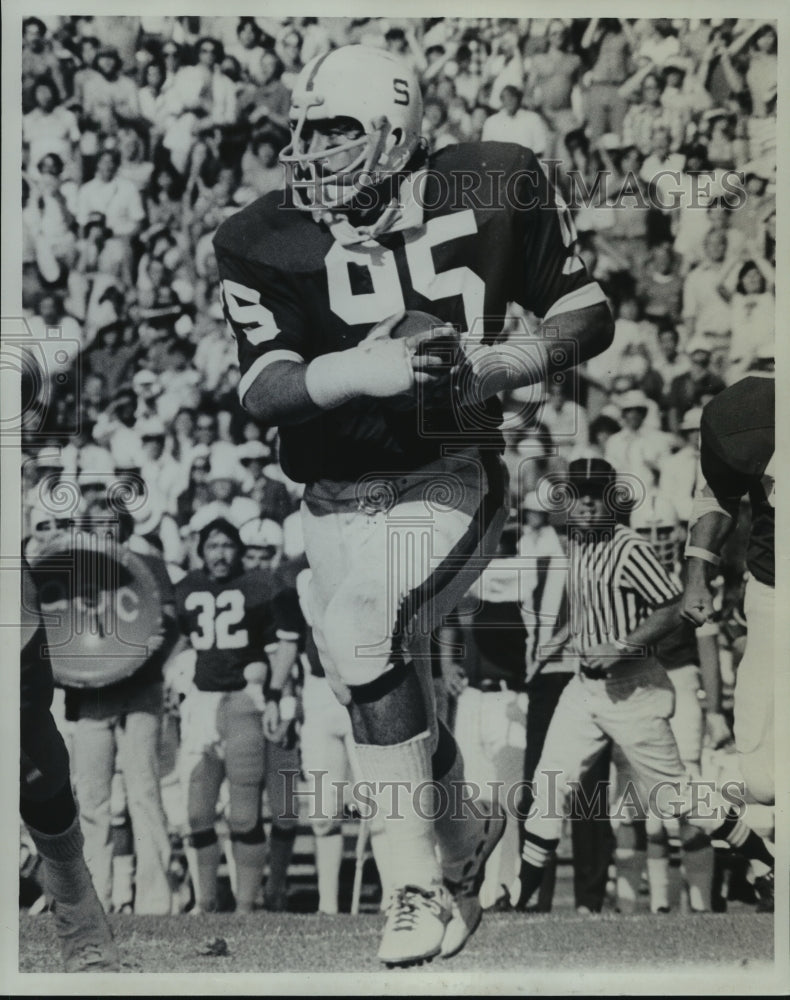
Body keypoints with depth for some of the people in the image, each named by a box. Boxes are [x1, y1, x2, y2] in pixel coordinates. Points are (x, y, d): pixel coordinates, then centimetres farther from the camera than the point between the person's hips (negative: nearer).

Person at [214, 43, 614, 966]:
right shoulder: (267, 242, -4)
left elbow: (589, 309, 2)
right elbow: (262, 388, -13)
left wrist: (506, 366, -16)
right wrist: (357, 372, -31)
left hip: (451, 481, -4)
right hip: (339, 501, 4)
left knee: (362, 628, -25)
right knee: (378, 686, 8)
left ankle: (421, 883, -15)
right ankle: (462, 831, 39)